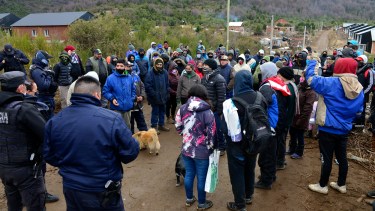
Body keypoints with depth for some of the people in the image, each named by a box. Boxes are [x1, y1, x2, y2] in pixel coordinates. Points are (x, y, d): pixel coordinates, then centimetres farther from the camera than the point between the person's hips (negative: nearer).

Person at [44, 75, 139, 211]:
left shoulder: (54, 121, -8)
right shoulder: (112, 119, -24)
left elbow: (49, 156, 3)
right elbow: (130, 153, -18)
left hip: (70, 190, 4)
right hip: (102, 193, -4)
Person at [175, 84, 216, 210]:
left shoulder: (182, 109, -5)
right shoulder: (207, 112, -18)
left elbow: (178, 128, 5)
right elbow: (211, 134, -15)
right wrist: (210, 148, 3)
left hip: (186, 148, 5)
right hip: (201, 151, -4)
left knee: (189, 174, 22)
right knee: (201, 177, 13)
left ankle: (189, 199, 40)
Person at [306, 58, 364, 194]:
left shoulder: (332, 83, -18)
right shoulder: (359, 88, 2)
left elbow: (310, 79, -15)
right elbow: (358, 111, 11)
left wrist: (312, 62, 0)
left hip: (328, 129, -6)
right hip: (344, 130, 6)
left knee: (327, 158, 4)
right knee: (342, 157, 18)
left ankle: (322, 186, 18)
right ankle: (341, 185, 33)